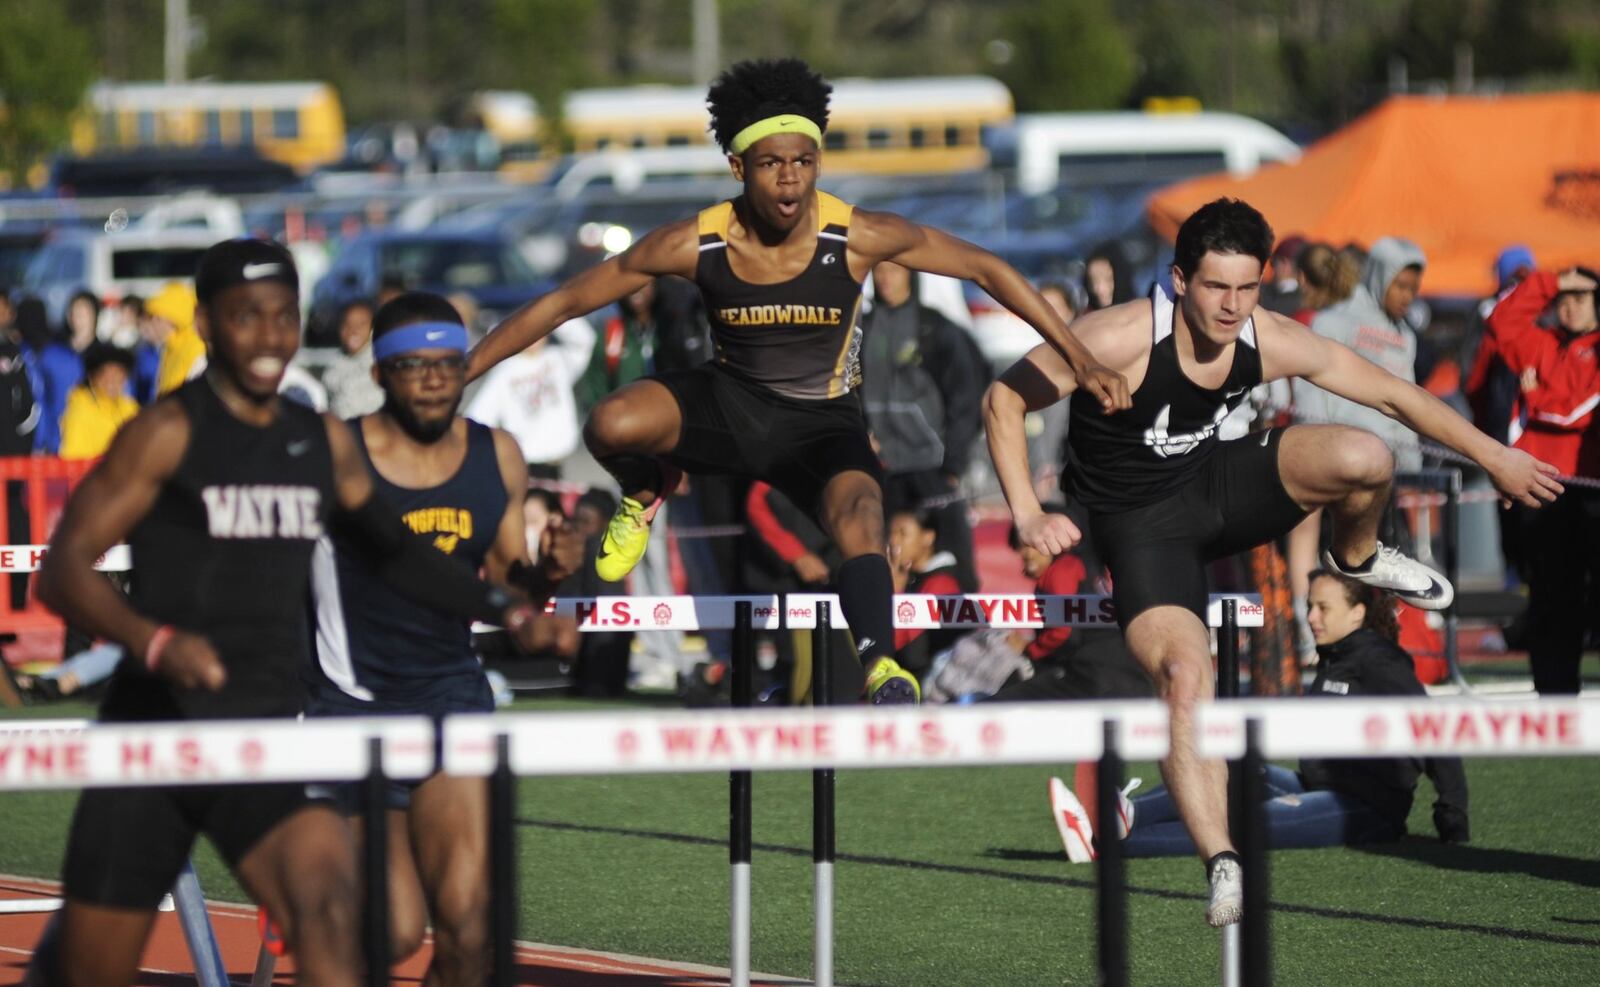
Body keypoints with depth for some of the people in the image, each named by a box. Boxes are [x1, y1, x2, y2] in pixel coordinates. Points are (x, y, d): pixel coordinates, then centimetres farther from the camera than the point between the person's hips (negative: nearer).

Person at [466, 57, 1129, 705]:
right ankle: (648, 490, 8)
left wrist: (1082, 361, -8)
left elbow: (987, 269, -8)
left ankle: (880, 668, -47)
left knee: (859, 518, -35)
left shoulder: (857, 237, -18)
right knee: (611, 427, -28)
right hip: (731, 403, 1)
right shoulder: (696, 245, -16)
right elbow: (564, 303, -8)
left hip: (822, 424, -1)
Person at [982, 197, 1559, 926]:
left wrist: (1496, 458, 4)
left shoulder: (1272, 342, -13)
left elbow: (1393, 395, -1)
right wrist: (1028, 517, -24)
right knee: (1184, 675, -28)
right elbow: (1003, 401, -18)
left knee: (1366, 458, -20)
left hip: (1219, 483, 4)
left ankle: (1357, 559, 16)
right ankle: (1222, 866, -26)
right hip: (1143, 523, -4)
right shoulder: (1122, 339, -27)